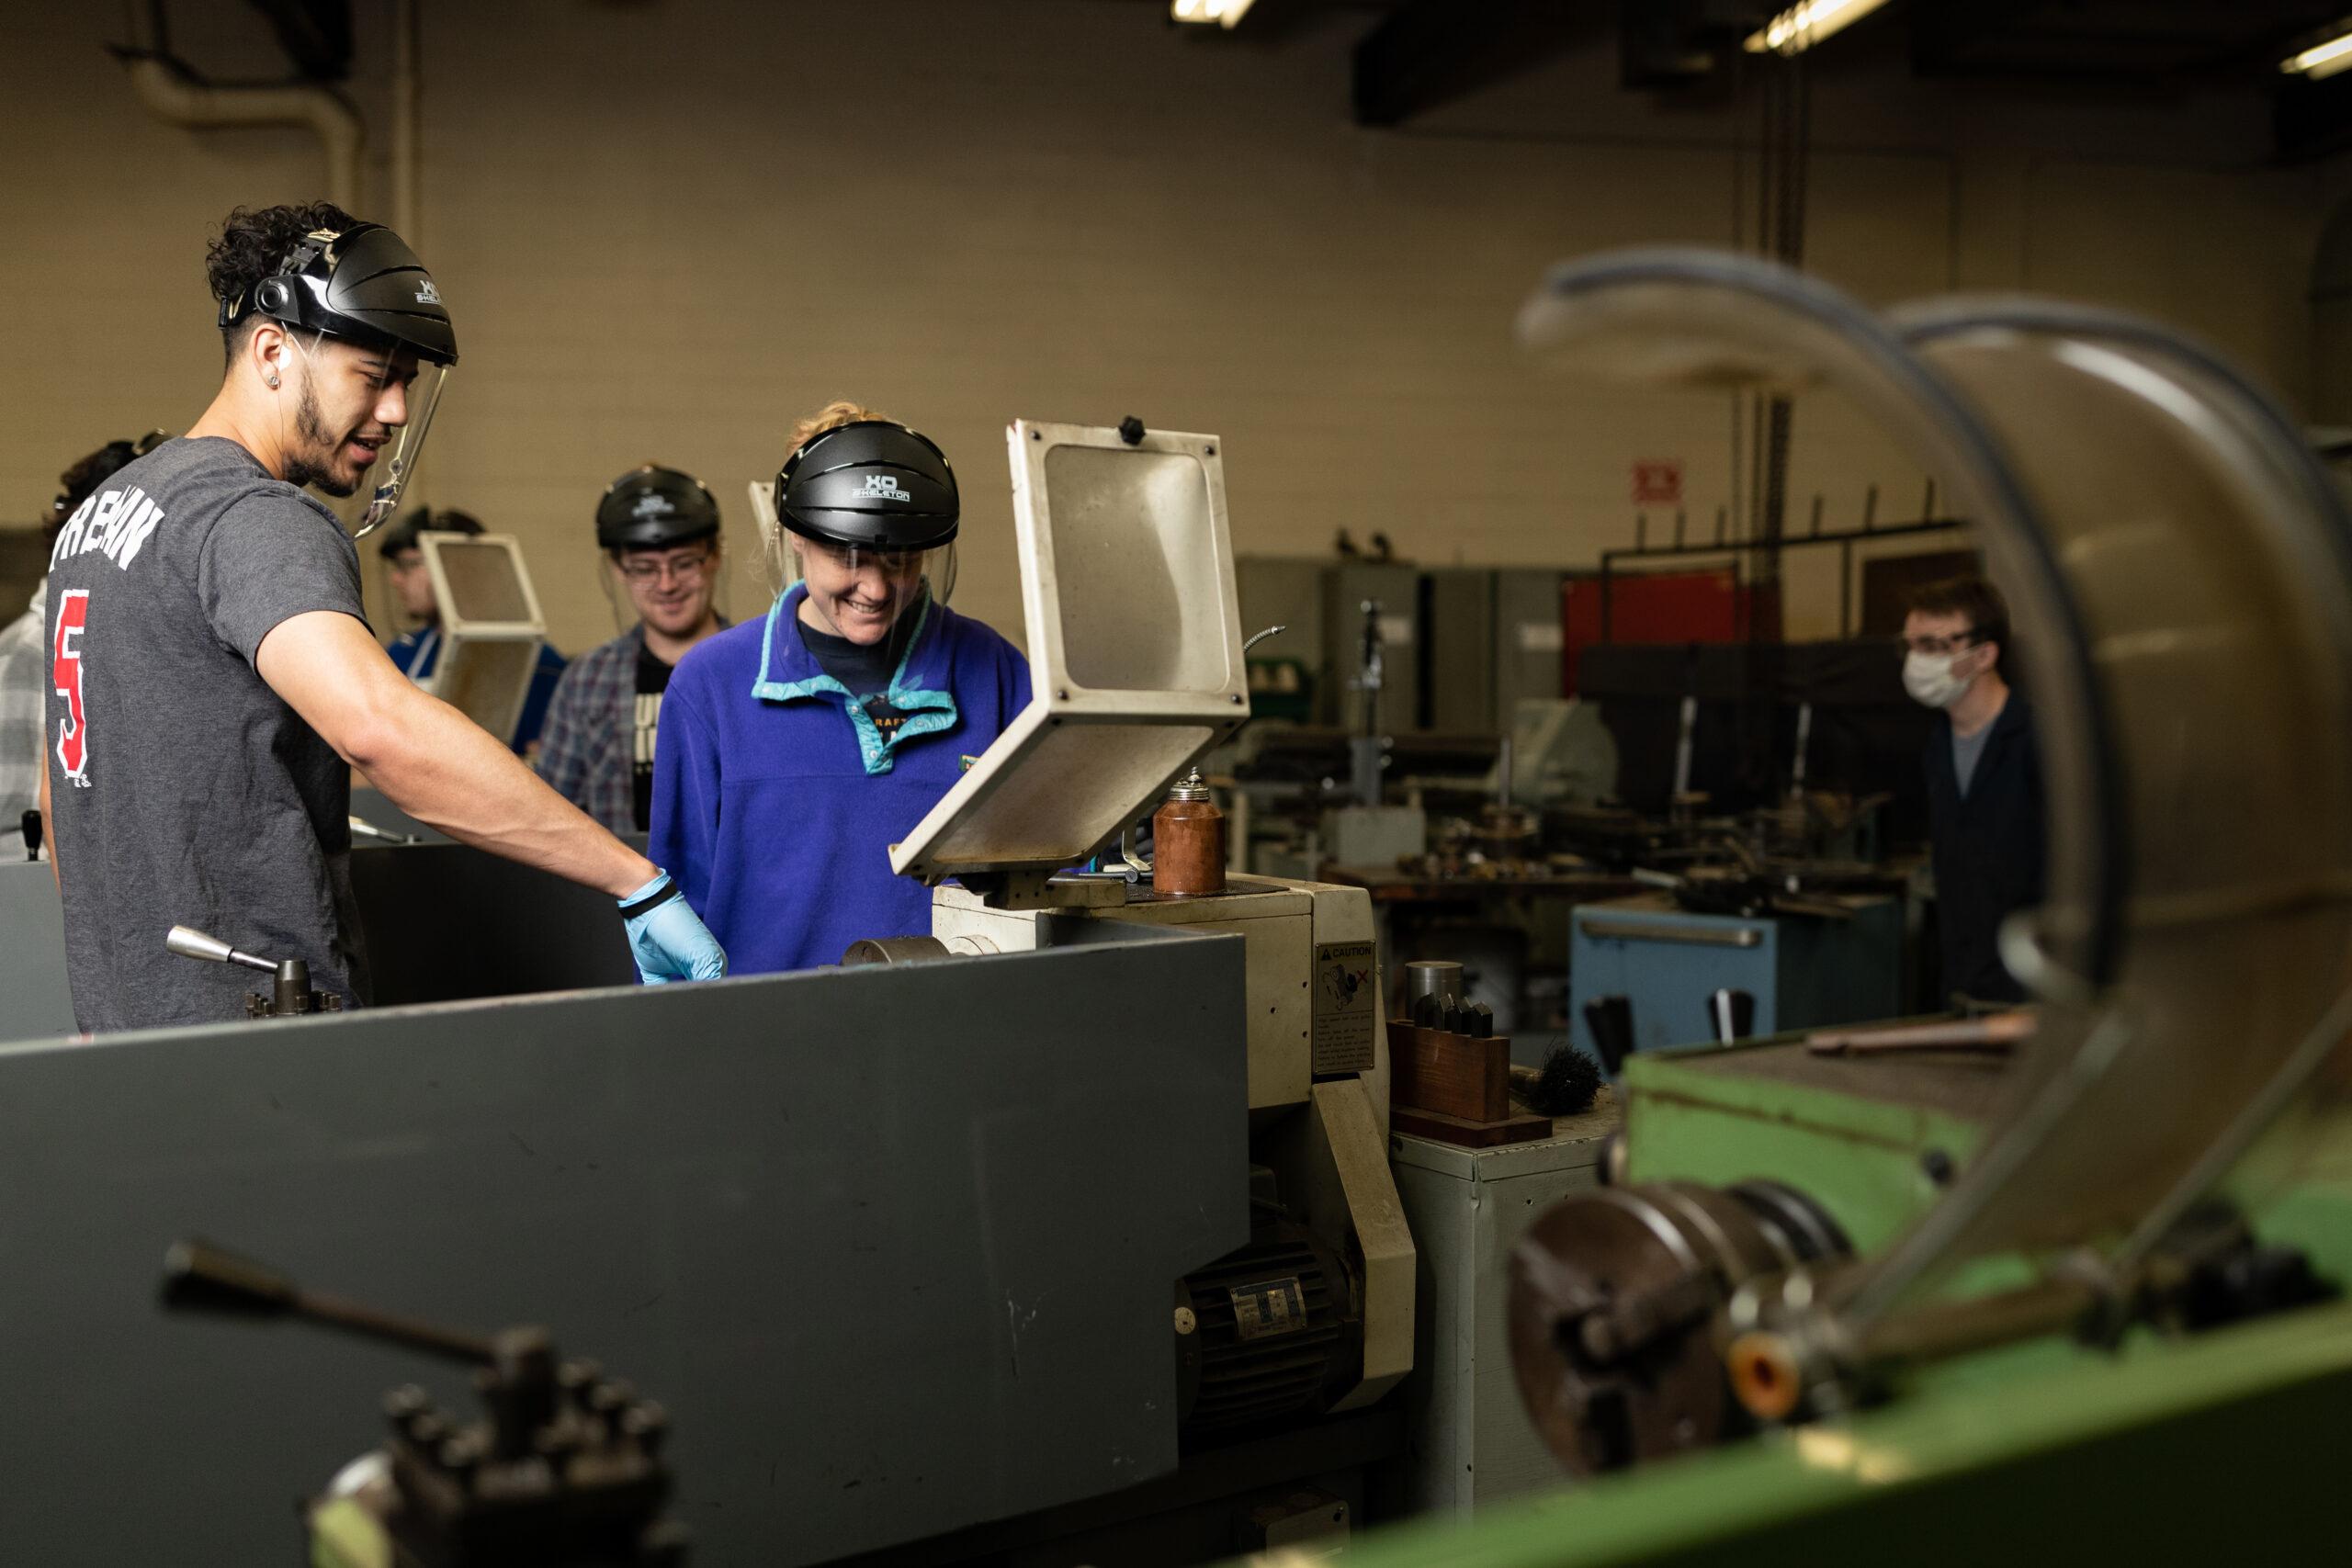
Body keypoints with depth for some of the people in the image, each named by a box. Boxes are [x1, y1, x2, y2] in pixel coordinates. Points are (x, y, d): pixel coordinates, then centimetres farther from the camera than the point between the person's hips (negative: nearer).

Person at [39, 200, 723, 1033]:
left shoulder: (102, 506, 14)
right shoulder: (254, 521, -18)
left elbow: (63, 790, 21)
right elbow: (378, 725, -38)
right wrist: (641, 884, -38)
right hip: (253, 1041, -10)